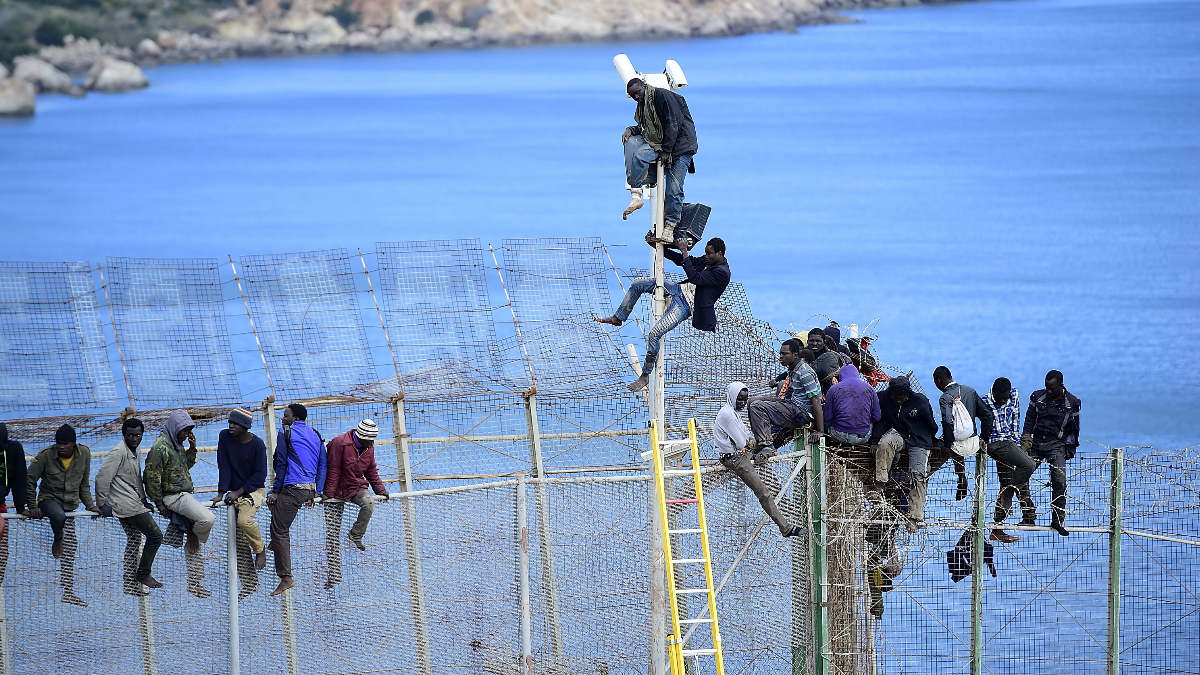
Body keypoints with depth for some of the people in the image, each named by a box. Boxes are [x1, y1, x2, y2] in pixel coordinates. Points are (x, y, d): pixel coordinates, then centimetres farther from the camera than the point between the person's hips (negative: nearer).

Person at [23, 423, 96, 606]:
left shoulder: (84, 454, -2)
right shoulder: (45, 456, -14)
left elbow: (84, 484, 11)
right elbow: (30, 480, -5)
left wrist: (90, 505, 8)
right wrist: (32, 507, -9)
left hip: (71, 505, 4)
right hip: (49, 499, -4)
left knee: (70, 548, 3)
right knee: (59, 516, -40)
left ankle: (68, 592, 10)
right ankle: (57, 540, -6)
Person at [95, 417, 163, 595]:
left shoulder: (133, 453, 16)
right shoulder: (119, 452, -14)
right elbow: (102, 478, -17)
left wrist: (143, 501, 22)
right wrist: (102, 505, -14)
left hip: (134, 505, 10)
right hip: (126, 505, -10)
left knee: (134, 541, 13)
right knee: (155, 535, -8)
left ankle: (131, 585, 17)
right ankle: (143, 574, 2)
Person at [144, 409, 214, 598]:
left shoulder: (177, 444, 15)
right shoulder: (161, 447, -14)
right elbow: (152, 476, -16)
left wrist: (192, 448, 10)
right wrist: (160, 504, -14)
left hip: (186, 495, 9)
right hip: (173, 496, -9)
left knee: (194, 544, 9)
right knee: (208, 519, -28)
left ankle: (194, 582, 14)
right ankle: (192, 536, 1)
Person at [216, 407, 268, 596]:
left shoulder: (257, 444, -11)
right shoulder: (225, 437, -1)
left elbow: (260, 475, -12)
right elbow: (224, 467, -3)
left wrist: (238, 492, -17)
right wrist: (221, 493, -12)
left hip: (254, 490, -4)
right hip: (235, 493, 4)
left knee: (244, 520, -33)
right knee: (239, 543, 0)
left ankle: (260, 550, -6)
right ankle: (249, 582, 4)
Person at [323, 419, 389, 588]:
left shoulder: (369, 448, 0)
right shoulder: (340, 444, -20)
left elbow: (371, 471, 14)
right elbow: (333, 471, -18)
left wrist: (381, 490, 7)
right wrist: (328, 495, -18)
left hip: (357, 488, 4)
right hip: (337, 491, -4)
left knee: (369, 503, -31)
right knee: (332, 534, -6)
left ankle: (356, 535, -5)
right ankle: (334, 574, -2)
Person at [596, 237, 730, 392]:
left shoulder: (722, 273, -20)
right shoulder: (709, 260, 9)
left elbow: (695, 278, -29)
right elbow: (680, 260, 16)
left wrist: (684, 252, -26)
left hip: (686, 305, -10)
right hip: (681, 290, 10)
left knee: (655, 334, -20)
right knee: (637, 284, 7)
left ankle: (645, 376, -6)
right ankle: (618, 318, 23)